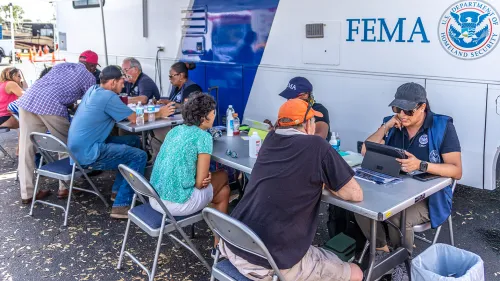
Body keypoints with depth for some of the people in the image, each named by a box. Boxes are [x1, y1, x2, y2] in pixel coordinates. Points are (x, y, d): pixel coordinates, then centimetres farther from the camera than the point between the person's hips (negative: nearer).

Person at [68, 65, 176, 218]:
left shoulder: (93, 90, 9)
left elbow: (118, 105, 22)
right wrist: (159, 114, 3)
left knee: (134, 141, 15)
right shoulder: (108, 96, -18)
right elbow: (135, 119, -12)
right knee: (139, 156, -10)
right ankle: (121, 205, -8)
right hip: (87, 153, -10)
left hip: (79, 147, 10)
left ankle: (118, 189, 22)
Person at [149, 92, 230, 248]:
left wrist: (203, 178, 5)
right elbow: (200, 183, -13)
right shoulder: (203, 136, -12)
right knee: (222, 177, 17)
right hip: (177, 203, -7)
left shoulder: (175, 130, 9)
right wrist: (205, 179, 10)